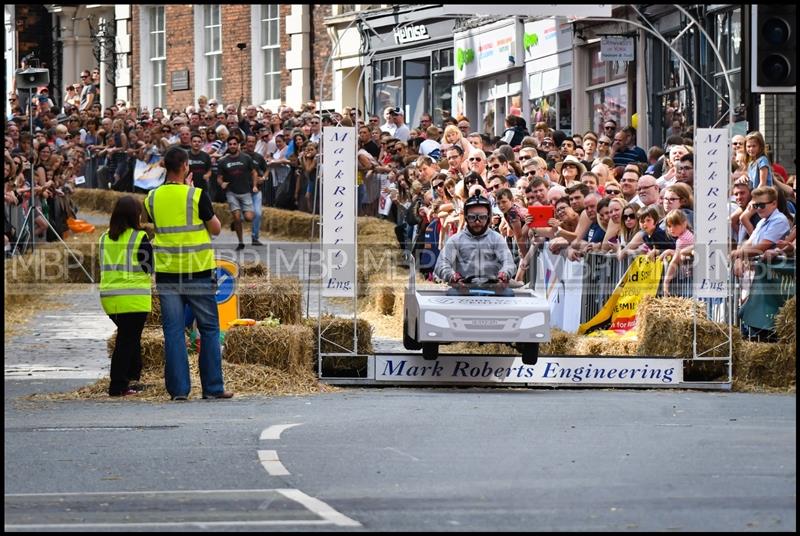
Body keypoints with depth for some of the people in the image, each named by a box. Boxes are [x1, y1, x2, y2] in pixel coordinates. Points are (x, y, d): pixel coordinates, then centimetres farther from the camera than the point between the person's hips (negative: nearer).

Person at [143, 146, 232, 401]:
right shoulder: (197, 196, -10)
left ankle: (178, 388, 0)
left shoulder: (152, 198, 1)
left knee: (173, 332, 4)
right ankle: (213, 387, 7)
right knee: (209, 329, 7)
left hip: (167, 272, 3)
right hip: (198, 272, -3)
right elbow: (215, 228, 0)